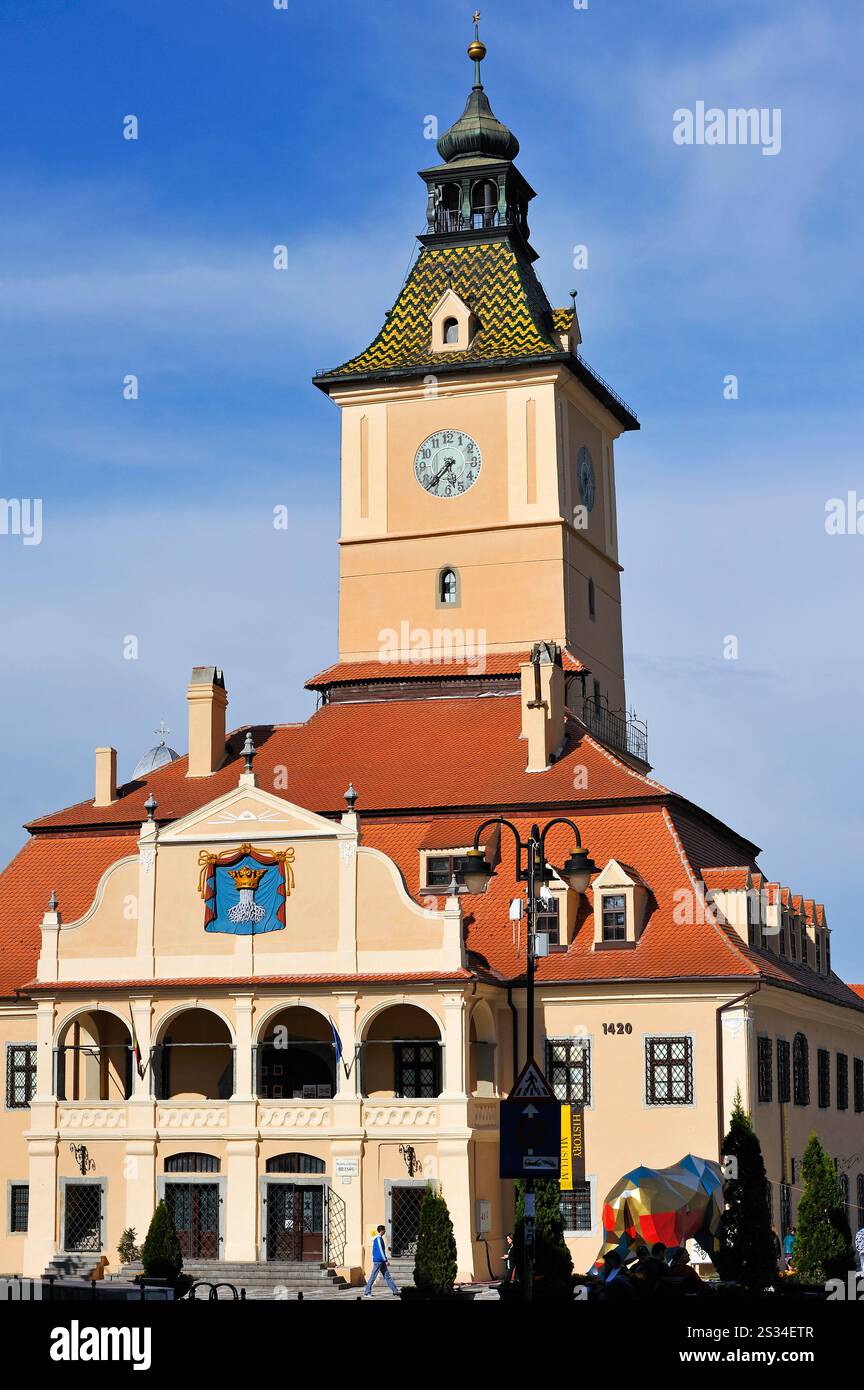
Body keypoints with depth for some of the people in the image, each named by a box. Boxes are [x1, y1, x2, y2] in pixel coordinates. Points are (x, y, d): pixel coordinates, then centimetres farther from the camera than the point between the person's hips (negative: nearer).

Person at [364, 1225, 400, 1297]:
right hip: (378, 1261, -10)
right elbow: (380, 1250, -19)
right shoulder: (379, 1239, -15)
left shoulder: (377, 1238, 15)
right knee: (373, 1277, -5)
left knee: (387, 1276, 9)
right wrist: (386, 1260, -18)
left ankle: (395, 1291, 10)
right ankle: (366, 1293, -1)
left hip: (381, 1261, 10)